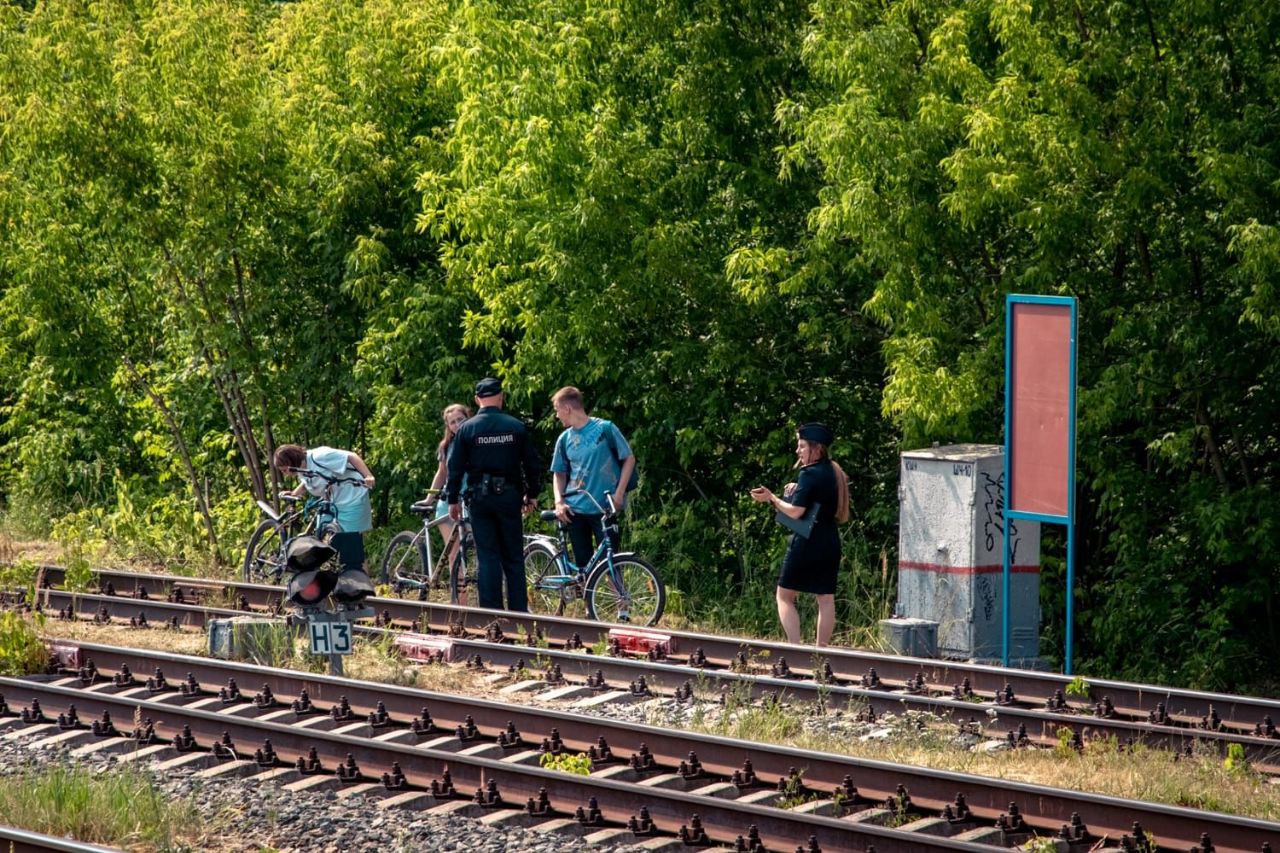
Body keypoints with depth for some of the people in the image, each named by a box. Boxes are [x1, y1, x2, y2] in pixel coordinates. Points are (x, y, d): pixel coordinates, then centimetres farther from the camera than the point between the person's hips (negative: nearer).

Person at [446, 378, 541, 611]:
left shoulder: (466, 428, -2)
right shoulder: (516, 427, 1)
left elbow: (455, 467, -1)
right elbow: (531, 462, 6)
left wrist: (453, 499, 7)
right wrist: (532, 494, 17)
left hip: (479, 497, -1)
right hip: (509, 495, 1)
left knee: (488, 557, 2)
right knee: (514, 557, 7)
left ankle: (491, 611, -1)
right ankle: (519, 610, 4)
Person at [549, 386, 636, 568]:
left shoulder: (604, 428, -5)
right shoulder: (565, 439, 9)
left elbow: (629, 459, -1)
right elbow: (559, 473, 17)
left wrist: (619, 493, -9)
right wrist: (559, 502, 1)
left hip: (604, 508, -4)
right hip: (575, 510, 4)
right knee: (583, 563, 5)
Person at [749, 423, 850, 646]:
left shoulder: (809, 474, -14)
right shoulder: (835, 473, 11)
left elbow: (796, 511, -19)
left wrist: (771, 498, -5)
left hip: (807, 542, -8)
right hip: (830, 542, 8)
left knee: (785, 595, 1)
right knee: (826, 598, 9)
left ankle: (794, 645, -11)